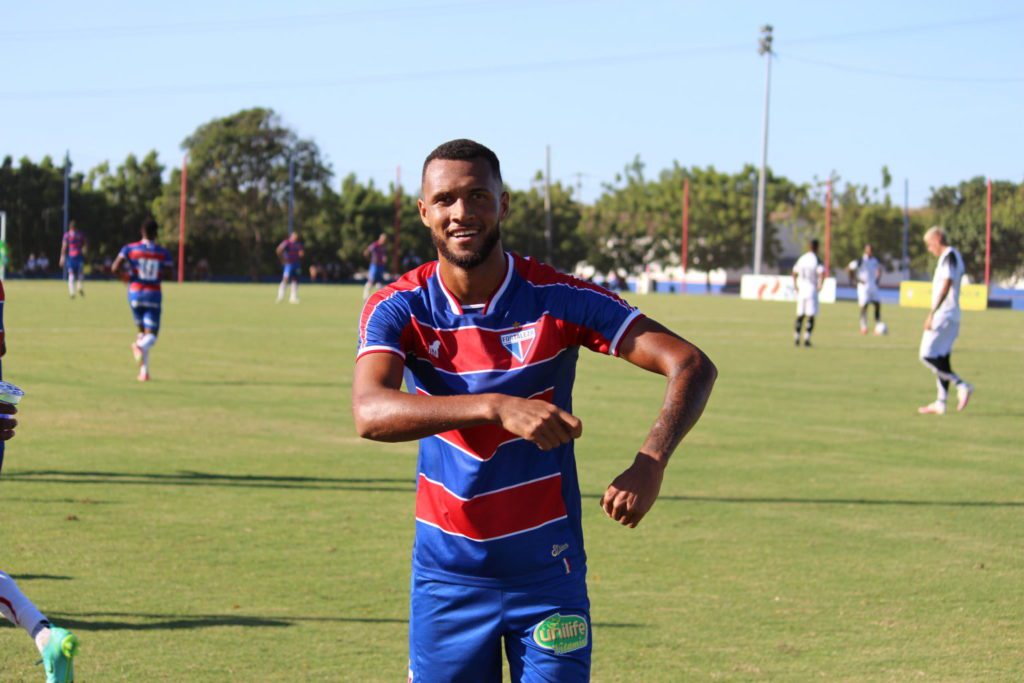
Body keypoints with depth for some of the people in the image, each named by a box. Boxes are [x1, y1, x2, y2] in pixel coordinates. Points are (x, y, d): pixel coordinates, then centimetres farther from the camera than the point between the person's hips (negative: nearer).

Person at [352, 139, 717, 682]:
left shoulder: (559, 300, -9)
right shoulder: (400, 308, -7)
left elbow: (692, 366, -14)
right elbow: (369, 412, -27)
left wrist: (650, 464, -33)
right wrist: (497, 407, -41)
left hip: (548, 576, -1)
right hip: (446, 575, 1)